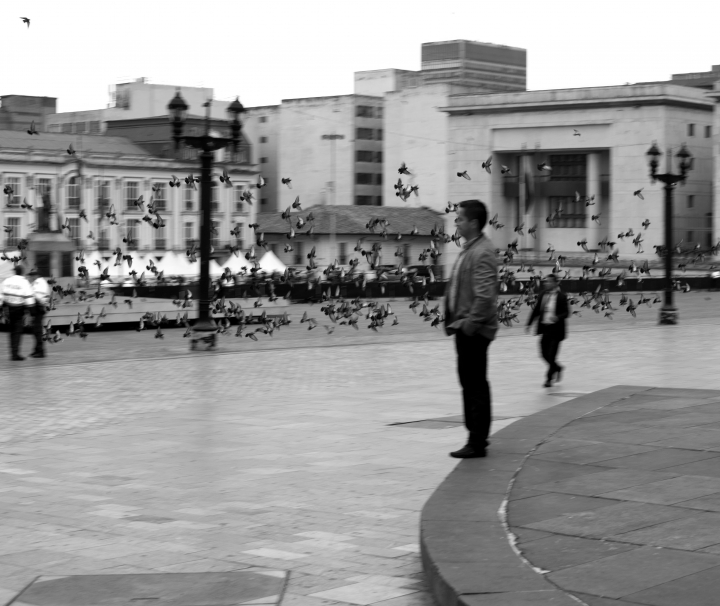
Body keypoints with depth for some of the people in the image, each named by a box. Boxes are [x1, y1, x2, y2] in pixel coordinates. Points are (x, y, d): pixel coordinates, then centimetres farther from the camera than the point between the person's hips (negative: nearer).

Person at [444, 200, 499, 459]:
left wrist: (470, 323, -22)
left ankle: (477, 443, 2)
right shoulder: (468, 248, 14)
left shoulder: (483, 252, -17)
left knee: (475, 386, -4)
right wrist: (452, 319, 15)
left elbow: (485, 296, -24)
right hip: (464, 327, 10)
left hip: (474, 330, -10)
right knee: (471, 383, 17)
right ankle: (477, 435, 27)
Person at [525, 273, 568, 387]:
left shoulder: (561, 296, -10)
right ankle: (557, 368, 36)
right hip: (544, 328, 6)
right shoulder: (543, 295, 6)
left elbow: (566, 313, -11)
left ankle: (549, 378, 12)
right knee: (544, 354, 9)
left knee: (551, 354, -4)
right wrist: (529, 323, 8)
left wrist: (557, 317, -30)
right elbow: (536, 310, 11)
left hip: (556, 329, -6)